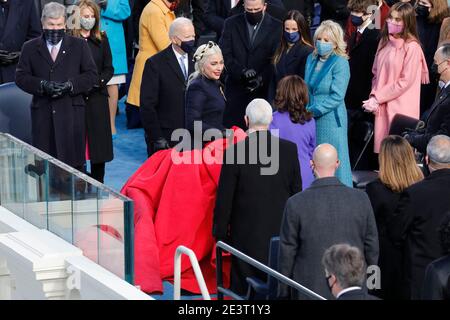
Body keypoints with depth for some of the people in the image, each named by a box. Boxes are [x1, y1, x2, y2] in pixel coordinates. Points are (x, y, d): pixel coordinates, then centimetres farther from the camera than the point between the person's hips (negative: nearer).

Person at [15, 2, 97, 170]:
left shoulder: (79, 46, 10)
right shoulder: (30, 48, 11)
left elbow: (91, 75, 6)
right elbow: (21, 77, 6)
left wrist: (70, 85, -11)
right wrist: (42, 85, -12)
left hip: (71, 112, -1)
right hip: (42, 114, 1)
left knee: (74, 161, -1)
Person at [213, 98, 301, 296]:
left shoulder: (234, 153, -13)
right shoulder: (289, 150, -3)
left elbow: (224, 198, -8)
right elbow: (296, 191, 5)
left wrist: (220, 232, 3)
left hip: (247, 235, -3)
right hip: (281, 233, 3)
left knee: (243, 287, 5)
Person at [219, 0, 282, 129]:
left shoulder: (276, 27, 2)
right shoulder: (231, 24, 7)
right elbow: (224, 53, 0)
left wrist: (262, 78, -17)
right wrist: (241, 71, -15)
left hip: (263, 90, -1)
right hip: (236, 89, 1)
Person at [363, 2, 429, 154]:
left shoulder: (411, 47, -11)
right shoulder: (384, 42, 11)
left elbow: (405, 81, -14)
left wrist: (377, 97, -11)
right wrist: (373, 97, -2)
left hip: (401, 107, -6)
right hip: (382, 106, 6)